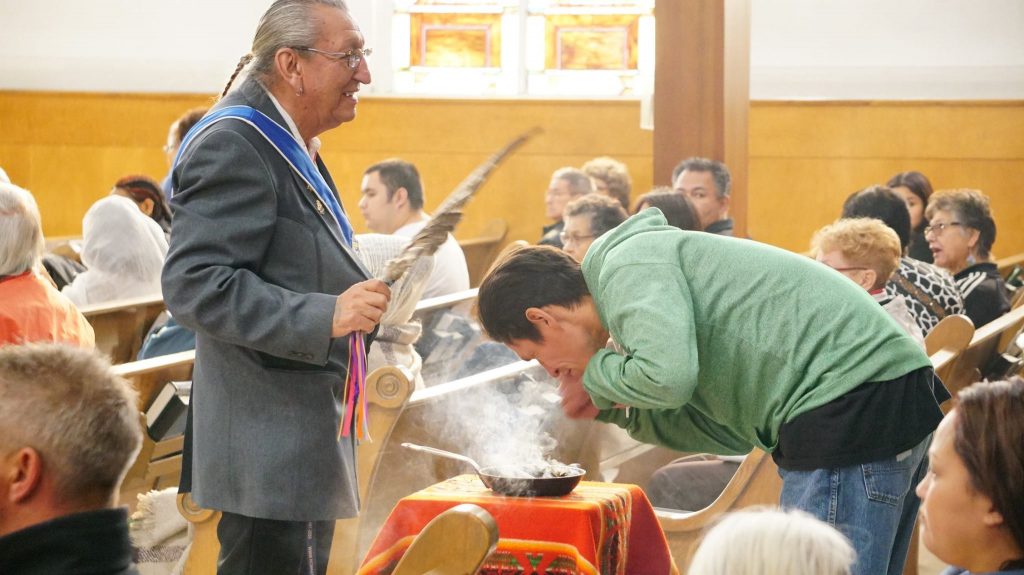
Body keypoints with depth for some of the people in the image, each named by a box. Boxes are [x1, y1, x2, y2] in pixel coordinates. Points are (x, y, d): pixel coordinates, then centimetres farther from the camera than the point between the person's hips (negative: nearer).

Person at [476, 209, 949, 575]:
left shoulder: (625, 264, -5)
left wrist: (596, 374, -3)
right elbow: (733, 431, 19)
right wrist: (612, 407, 14)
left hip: (852, 407, -11)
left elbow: (667, 375, -25)